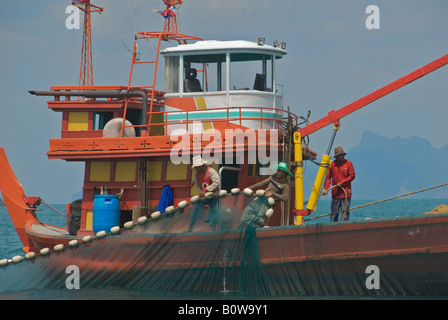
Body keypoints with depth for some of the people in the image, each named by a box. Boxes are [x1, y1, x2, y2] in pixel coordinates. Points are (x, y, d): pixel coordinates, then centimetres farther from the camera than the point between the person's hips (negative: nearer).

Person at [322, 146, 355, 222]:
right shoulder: (332, 164, 5)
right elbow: (328, 177, 4)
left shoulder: (348, 163, 2)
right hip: (335, 193, 2)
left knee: (345, 211, -5)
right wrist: (326, 189, -9)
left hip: (346, 192, -2)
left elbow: (352, 176, -1)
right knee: (334, 212, 3)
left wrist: (342, 183, -10)